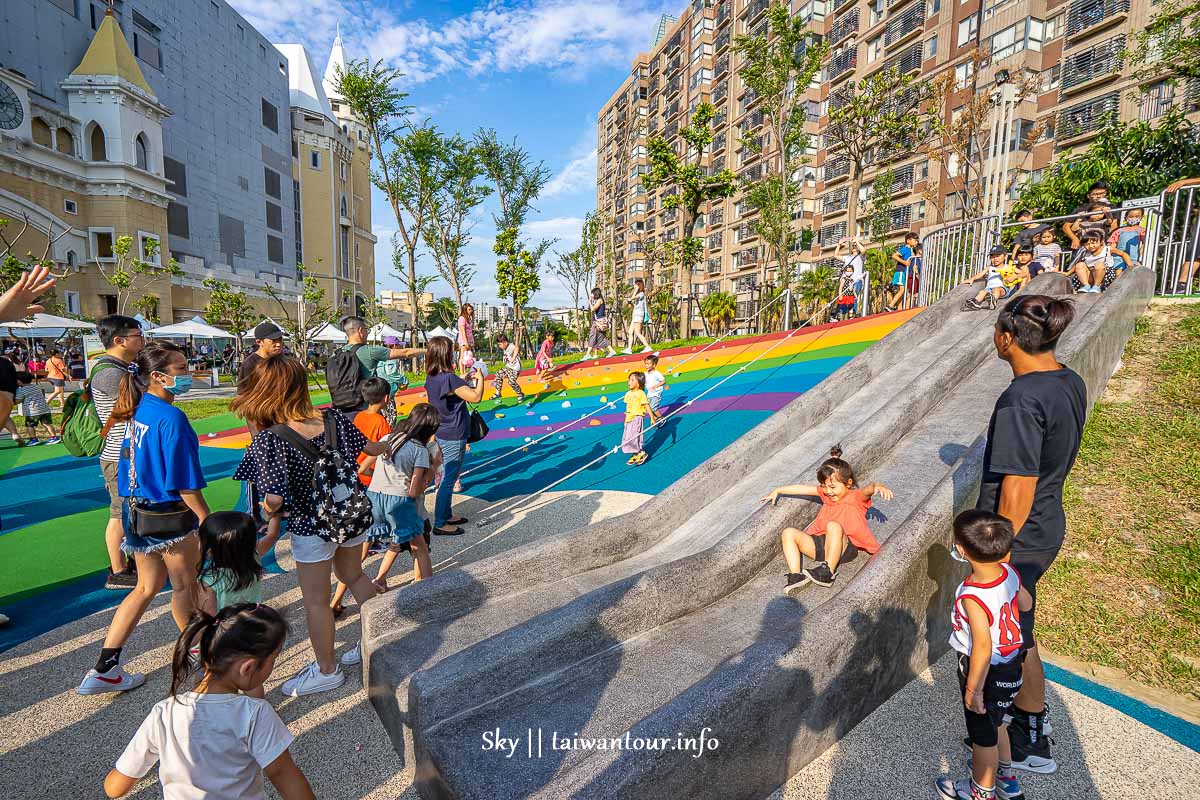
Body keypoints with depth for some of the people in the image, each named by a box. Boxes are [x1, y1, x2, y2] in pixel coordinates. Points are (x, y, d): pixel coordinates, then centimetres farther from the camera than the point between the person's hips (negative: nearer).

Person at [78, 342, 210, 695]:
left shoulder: (137, 411, 3)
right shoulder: (172, 418, -24)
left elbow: (133, 463, 12)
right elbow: (184, 483, -23)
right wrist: (206, 518, -14)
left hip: (138, 511, 8)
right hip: (170, 517, -8)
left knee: (146, 588, 20)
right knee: (185, 585, 13)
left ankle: (103, 669, 24)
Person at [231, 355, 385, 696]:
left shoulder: (270, 439, -23)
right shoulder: (334, 418, -9)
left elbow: (274, 499, -29)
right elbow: (370, 448, 5)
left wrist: (269, 510, -6)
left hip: (312, 527, -5)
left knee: (315, 600, 15)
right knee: (354, 576, 27)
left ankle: (326, 671, 33)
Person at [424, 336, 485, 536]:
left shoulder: (431, 378, 4)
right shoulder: (449, 379, -24)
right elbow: (476, 397, -25)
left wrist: (466, 382, 4)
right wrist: (480, 377, -11)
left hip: (442, 434, 9)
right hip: (453, 437, -9)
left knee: (447, 476, 20)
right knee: (448, 480, 1)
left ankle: (446, 515, 33)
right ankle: (440, 524, 10)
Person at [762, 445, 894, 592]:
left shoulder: (857, 497, -2)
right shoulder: (826, 492, 17)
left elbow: (868, 489, -25)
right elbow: (802, 488, 25)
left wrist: (877, 486, -49)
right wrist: (778, 491, 31)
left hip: (844, 547, -7)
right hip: (820, 543, 7)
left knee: (833, 525, -38)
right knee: (789, 533, -12)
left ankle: (828, 572, -32)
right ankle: (795, 576, -24)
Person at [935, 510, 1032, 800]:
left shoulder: (972, 597, -36)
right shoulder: (1009, 572, -14)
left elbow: (983, 648, -30)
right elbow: (1026, 603, 6)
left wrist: (973, 689, -18)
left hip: (987, 672, -7)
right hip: (1010, 663, 8)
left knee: (983, 735, 17)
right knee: (995, 723, 31)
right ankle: (1006, 776, 52)